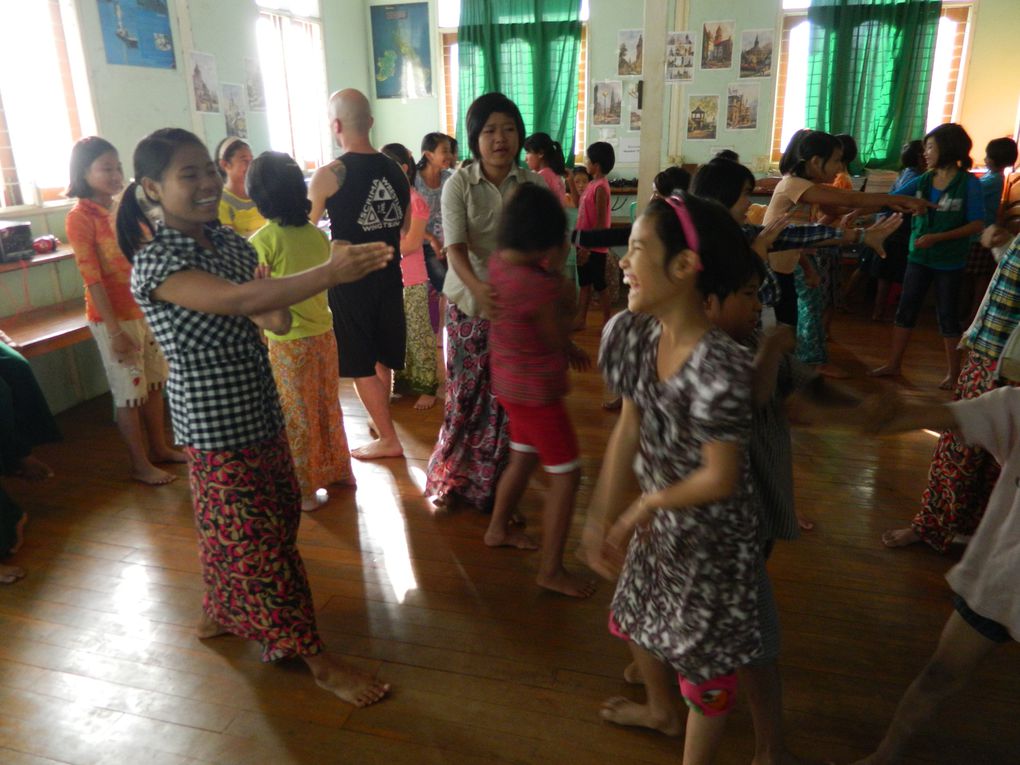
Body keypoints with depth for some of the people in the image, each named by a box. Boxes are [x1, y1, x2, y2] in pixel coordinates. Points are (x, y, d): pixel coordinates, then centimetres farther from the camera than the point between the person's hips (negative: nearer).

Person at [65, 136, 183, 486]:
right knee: (129, 392, 4)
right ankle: (140, 465, 17)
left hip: (146, 310, 6)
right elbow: (92, 278, -16)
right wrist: (114, 330, -19)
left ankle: (159, 448, 30)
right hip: (114, 317, -6)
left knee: (154, 384, 14)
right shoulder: (80, 217, -13)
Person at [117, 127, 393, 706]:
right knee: (260, 541, 3)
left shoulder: (233, 244, 4)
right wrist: (331, 272, -45)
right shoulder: (155, 263, -19)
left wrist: (273, 313, -23)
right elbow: (239, 300, -36)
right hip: (217, 426, -8)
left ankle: (219, 614, 46)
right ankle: (317, 659, 16)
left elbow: (275, 321, 1)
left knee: (256, 528, 21)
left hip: (262, 412, 8)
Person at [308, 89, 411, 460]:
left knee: (360, 365, 6)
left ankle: (388, 439, 12)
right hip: (389, 276, 6)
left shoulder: (329, 174, -13)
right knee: (382, 357, 19)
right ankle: (378, 419, 36)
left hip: (350, 280, -6)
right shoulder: (395, 170, 3)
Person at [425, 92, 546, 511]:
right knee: (466, 392, 6)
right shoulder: (458, 185, -6)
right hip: (471, 302, -1)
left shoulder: (533, 184, -1)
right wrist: (478, 287, -35)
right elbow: (455, 247, -16)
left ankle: (492, 483, 25)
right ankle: (452, 478, 29)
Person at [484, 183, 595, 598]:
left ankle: (499, 528, 45)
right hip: (536, 390, -9)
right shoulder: (538, 283, -30)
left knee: (523, 457, 27)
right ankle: (551, 570, 14)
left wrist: (568, 348, 4)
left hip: (510, 381, 9)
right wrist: (558, 270, -8)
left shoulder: (498, 262, -3)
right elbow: (559, 335, -13)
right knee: (566, 474, 4)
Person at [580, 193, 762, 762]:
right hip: (659, 522, 8)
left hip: (712, 536, -8)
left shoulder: (721, 368, -33)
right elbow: (629, 427, -4)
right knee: (636, 622, 28)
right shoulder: (637, 336, -11)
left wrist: (646, 504, -11)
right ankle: (662, 710, 60)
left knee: (705, 657, 15)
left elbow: (720, 479, -25)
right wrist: (604, 518, -3)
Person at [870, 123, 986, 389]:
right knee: (905, 310, 7)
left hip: (949, 262, -4)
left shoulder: (969, 183, -12)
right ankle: (893, 364, 17)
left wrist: (938, 237, -23)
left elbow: (977, 225, -14)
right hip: (918, 257, 4)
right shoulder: (923, 181, 1)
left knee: (947, 315, 5)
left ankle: (953, 372, 20)